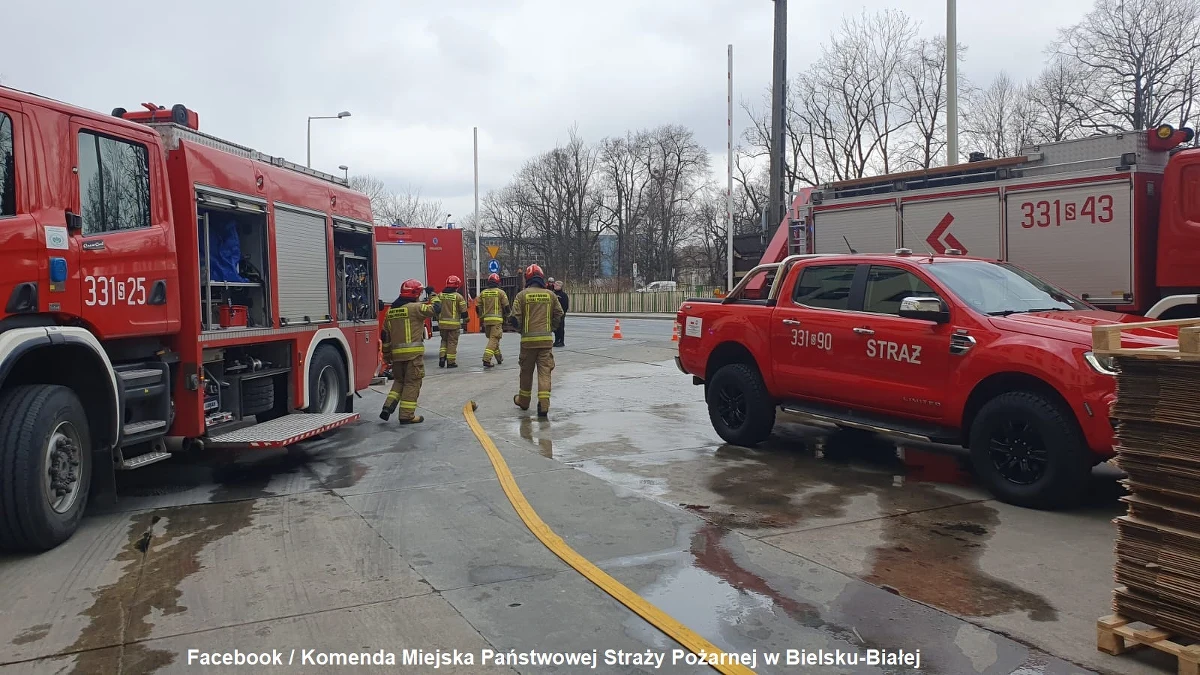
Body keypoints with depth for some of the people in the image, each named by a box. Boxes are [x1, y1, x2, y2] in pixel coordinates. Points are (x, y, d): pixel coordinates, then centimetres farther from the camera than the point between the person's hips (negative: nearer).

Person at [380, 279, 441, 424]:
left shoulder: (390, 311, 14)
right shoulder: (415, 308, -8)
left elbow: (385, 336, 16)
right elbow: (435, 309, -14)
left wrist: (386, 355, 22)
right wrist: (434, 297, 8)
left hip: (396, 353, 7)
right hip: (413, 352, -7)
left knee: (399, 381, 20)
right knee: (412, 383, 1)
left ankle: (388, 407, 7)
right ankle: (407, 415, 2)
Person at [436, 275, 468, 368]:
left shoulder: (440, 295, 5)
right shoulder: (458, 296, -8)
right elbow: (463, 310, -5)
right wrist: (465, 319, 11)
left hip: (442, 323, 4)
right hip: (454, 324, -4)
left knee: (444, 340, 19)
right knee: (452, 342, 3)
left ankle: (442, 357, 4)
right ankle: (451, 362, 4)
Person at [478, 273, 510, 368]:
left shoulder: (483, 293, 9)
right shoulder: (500, 292, -4)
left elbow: (478, 307, 9)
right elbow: (506, 306, -2)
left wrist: (481, 317, 21)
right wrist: (506, 315, 17)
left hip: (486, 319, 5)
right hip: (497, 319, -5)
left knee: (493, 338, 19)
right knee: (493, 339, -6)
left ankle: (499, 358, 30)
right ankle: (486, 360, -19)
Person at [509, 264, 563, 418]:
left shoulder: (522, 295, -4)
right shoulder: (550, 295, 4)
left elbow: (514, 318, -7)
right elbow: (559, 315, 7)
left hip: (528, 339, -1)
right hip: (546, 339, 1)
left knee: (526, 371, 14)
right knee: (544, 371, 0)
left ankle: (523, 401, 29)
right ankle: (544, 405, -9)